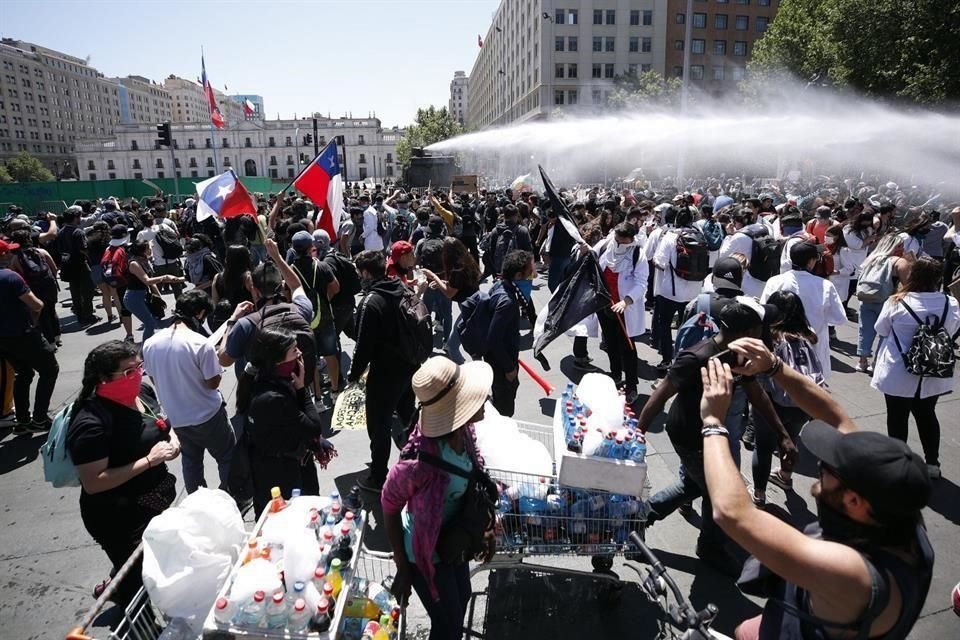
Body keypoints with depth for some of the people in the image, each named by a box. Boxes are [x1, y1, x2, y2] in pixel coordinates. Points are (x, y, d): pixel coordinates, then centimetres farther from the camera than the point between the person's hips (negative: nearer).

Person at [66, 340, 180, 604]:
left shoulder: (143, 392, -5)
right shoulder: (92, 424, -28)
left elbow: (162, 422, 14)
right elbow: (92, 483, -28)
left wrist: (173, 439, -8)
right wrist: (149, 461, -29)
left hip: (159, 495, 8)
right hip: (120, 517, -8)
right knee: (140, 578, 12)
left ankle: (114, 587, 50)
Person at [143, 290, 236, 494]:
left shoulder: (150, 344, -7)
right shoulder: (201, 343, -25)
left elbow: (154, 379, 5)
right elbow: (213, 383, -17)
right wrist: (217, 364, -1)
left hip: (176, 417, 6)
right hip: (207, 415, -5)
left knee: (191, 459, 23)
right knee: (228, 457, 14)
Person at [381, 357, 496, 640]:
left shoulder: (464, 432, -18)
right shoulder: (420, 462, -39)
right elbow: (390, 508, -23)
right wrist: (403, 569, -13)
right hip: (427, 552, -7)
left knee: (462, 598, 29)